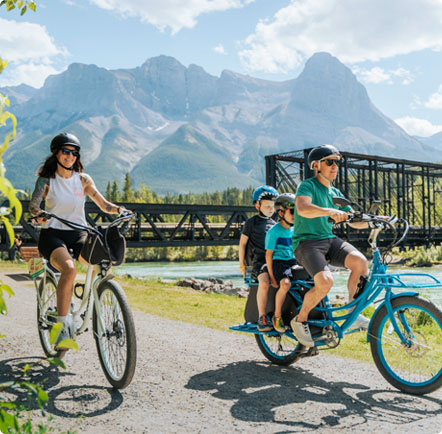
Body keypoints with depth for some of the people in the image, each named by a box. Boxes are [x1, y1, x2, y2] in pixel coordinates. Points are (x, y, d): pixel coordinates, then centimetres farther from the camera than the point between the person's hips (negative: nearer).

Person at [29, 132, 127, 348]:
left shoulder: (83, 179, 8)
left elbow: (103, 204, 3)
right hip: (52, 235, -2)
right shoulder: (46, 180, 2)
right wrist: (38, 214, -36)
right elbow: (33, 205, -12)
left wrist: (118, 209, -19)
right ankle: (62, 324, -20)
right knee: (69, 269, -33)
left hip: (79, 235, 3)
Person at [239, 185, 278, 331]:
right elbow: (242, 242, 5)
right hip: (259, 260, -5)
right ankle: (262, 318, -23)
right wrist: (242, 264, 2)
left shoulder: (274, 224, 21)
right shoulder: (252, 222, 4)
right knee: (264, 283, -33)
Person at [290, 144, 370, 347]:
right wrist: (330, 212, -44)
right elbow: (303, 208, -29)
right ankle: (300, 321, -3)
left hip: (329, 240, 6)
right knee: (325, 282, -29)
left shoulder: (335, 193, 17)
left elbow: (354, 222, 17)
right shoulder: (307, 186, -6)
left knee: (360, 261, -22)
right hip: (306, 242, -6)